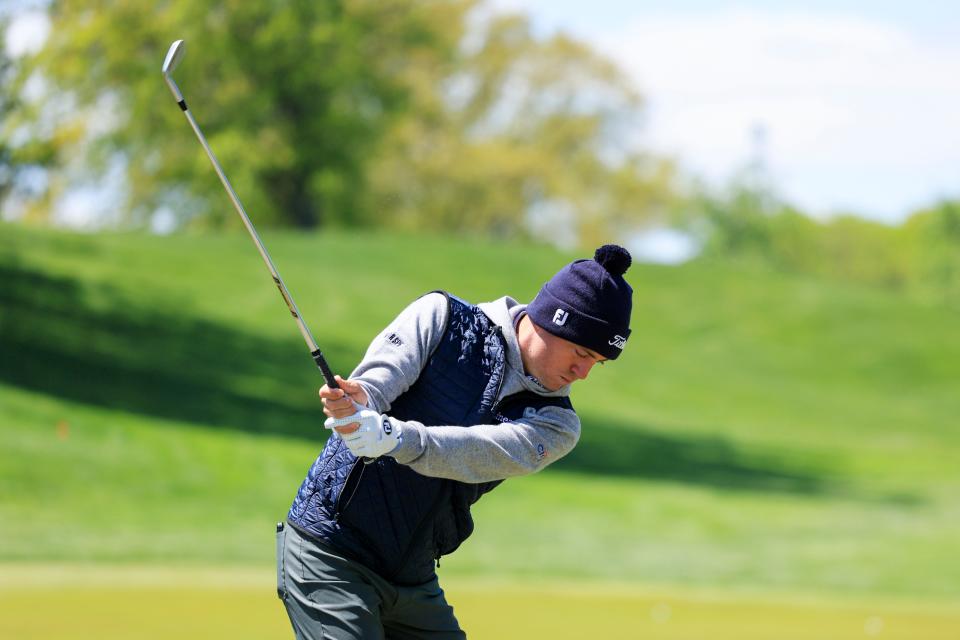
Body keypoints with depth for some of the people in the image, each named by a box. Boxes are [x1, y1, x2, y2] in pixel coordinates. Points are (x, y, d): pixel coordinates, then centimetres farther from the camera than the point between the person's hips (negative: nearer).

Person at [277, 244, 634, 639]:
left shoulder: (556, 426, 0)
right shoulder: (440, 317, -3)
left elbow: (478, 453, -20)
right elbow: (375, 382, -17)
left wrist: (392, 438, -39)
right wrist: (357, 407, -43)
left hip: (415, 582, 5)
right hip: (331, 555, -5)